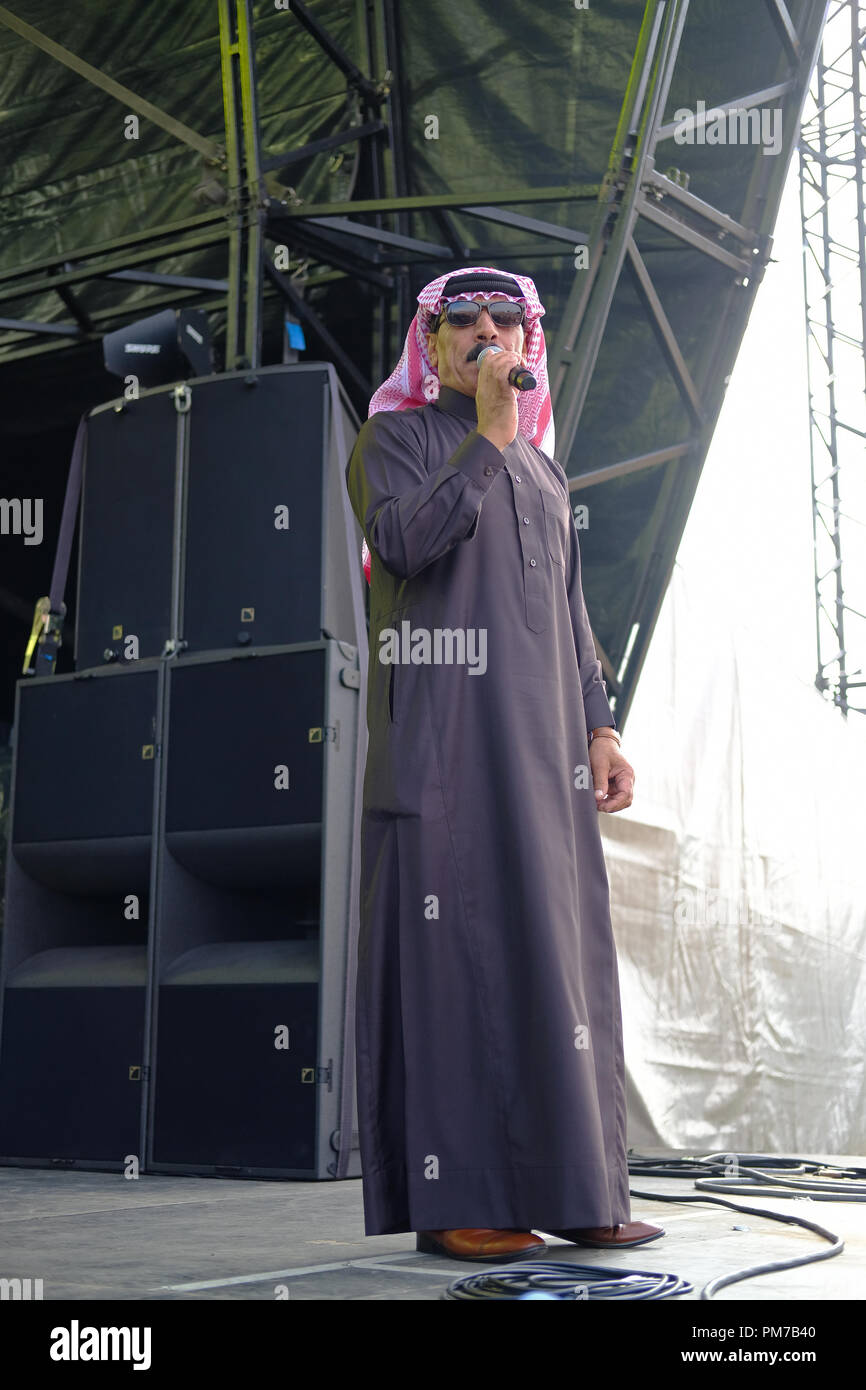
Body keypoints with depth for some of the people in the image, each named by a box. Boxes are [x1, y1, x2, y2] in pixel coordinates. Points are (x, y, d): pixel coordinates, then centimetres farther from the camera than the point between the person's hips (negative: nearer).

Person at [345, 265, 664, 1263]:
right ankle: (451, 1197, -4)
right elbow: (405, 545, -16)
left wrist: (598, 728, 9)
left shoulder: (542, 472, 23)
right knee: (451, 951, -8)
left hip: (540, 740, 6)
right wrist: (488, 433, -13)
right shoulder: (394, 440, 4)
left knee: (553, 952, 3)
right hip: (441, 738, -6)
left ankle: (566, 1186, 9)